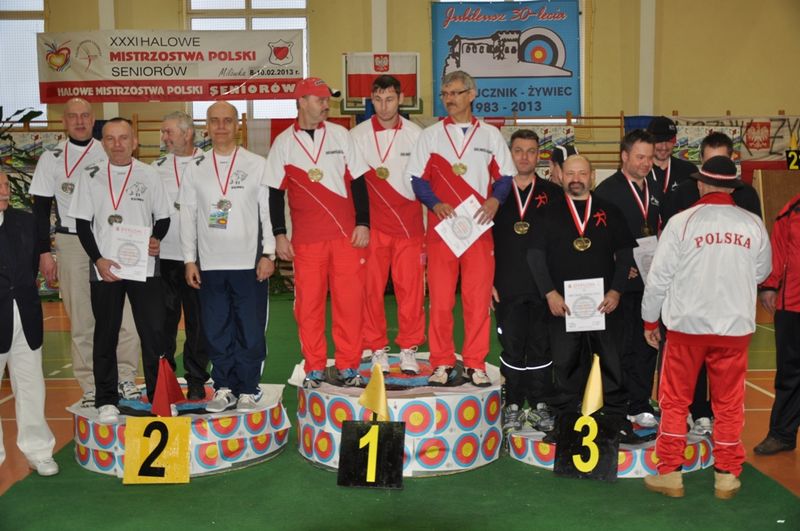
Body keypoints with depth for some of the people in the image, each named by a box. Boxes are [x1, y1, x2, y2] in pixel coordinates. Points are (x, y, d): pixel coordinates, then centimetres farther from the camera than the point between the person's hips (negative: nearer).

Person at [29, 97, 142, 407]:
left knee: (125, 315, -7)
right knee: (81, 320, 2)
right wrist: (44, 253, -1)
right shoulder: (51, 158, 6)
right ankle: (91, 388, 10)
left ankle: (125, 379, 6)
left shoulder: (109, 154, 8)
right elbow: (41, 209, 5)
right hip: (71, 243, 0)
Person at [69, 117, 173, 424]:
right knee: (106, 335, 6)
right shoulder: (90, 175, 5)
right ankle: (106, 400, 15)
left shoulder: (148, 175, 5)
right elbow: (82, 223, 4)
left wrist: (156, 239, -12)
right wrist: (98, 259, -8)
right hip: (105, 268, 0)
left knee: (154, 332, 1)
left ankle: (160, 395, 12)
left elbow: (163, 217, 9)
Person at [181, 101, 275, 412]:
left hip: (249, 263, -2)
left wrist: (268, 254, -6)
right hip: (209, 264, 2)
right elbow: (187, 216, 10)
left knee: (250, 329, 0)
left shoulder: (257, 165, 4)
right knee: (216, 330, 7)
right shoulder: (195, 168, 10)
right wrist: (189, 260, 5)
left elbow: (270, 211, 1)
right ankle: (224, 388, 18)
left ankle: (248, 390, 11)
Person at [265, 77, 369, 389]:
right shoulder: (284, 143, 6)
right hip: (306, 238, 0)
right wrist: (279, 234, 3)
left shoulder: (340, 135, 8)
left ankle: (348, 367, 12)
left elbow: (357, 181, 8)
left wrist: (363, 223, 1)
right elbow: (276, 192, 8)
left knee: (349, 299, 0)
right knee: (308, 303, 2)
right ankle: (314, 369, 15)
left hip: (347, 234, 1)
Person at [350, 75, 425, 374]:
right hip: (371, 225, 0)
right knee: (371, 288, 1)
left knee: (411, 287, 0)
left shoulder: (415, 134, 5)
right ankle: (377, 349, 14)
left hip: (409, 223, 0)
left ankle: (409, 349, 14)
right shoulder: (357, 135, 3)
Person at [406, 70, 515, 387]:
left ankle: (475, 364, 10)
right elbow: (418, 178, 5)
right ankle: (442, 364, 11)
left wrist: (495, 199, -10)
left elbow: (505, 176, 10)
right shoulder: (430, 135, 10)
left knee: (478, 297, 0)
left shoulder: (490, 135, 11)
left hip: (479, 227, 0)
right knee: (440, 298, 0)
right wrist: (435, 204, -12)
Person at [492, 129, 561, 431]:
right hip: (507, 287, 0)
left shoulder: (553, 194, 8)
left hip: (544, 286, 0)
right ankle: (513, 406, 15)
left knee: (540, 346, 6)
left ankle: (540, 405, 17)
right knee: (511, 347, 4)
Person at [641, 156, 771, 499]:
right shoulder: (753, 225, -1)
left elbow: (659, 275, -6)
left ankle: (670, 474, 14)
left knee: (675, 400, 9)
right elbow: (762, 272, 13)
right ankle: (727, 476, 20)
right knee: (729, 403, 12)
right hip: (736, 324, 2)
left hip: (687, 323, -2)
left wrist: (650, 320, 5)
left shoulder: (682, 222, -8)